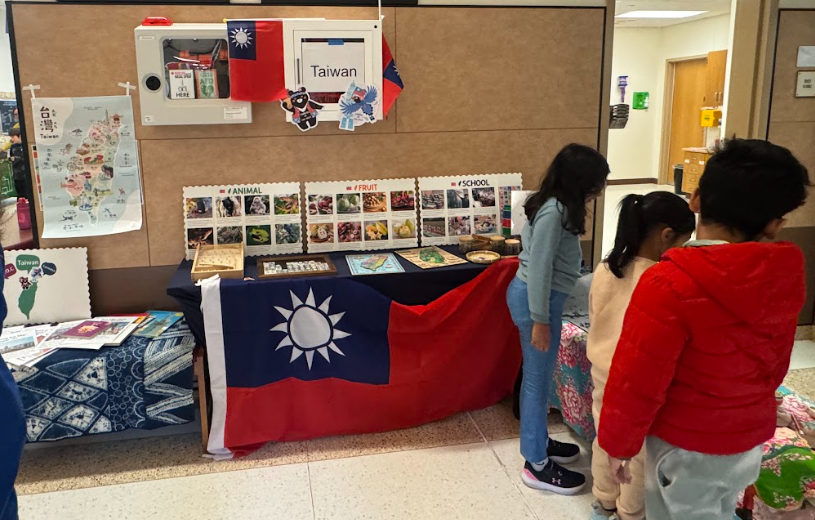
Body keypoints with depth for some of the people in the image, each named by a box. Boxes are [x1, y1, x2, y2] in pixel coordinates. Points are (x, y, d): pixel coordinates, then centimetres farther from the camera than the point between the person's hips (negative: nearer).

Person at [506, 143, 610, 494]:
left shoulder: (554, 206, 11)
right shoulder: (553, 211, -20)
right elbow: (539, 268, -23)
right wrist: (540, 320, -21)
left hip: (535, 296, 10)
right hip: (536, 300, -10)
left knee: (536, 376, 20)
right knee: (539, 380, 0)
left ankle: (538, 441, 36)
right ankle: (537, 465, 12)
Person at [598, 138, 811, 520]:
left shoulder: (670, 284, -29)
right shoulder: (784, 276, -9)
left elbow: (637, 381, -22)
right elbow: (776, 361, 6)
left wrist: (618, 443, -7)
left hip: (687, 446, -6)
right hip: (751, 438, 6)